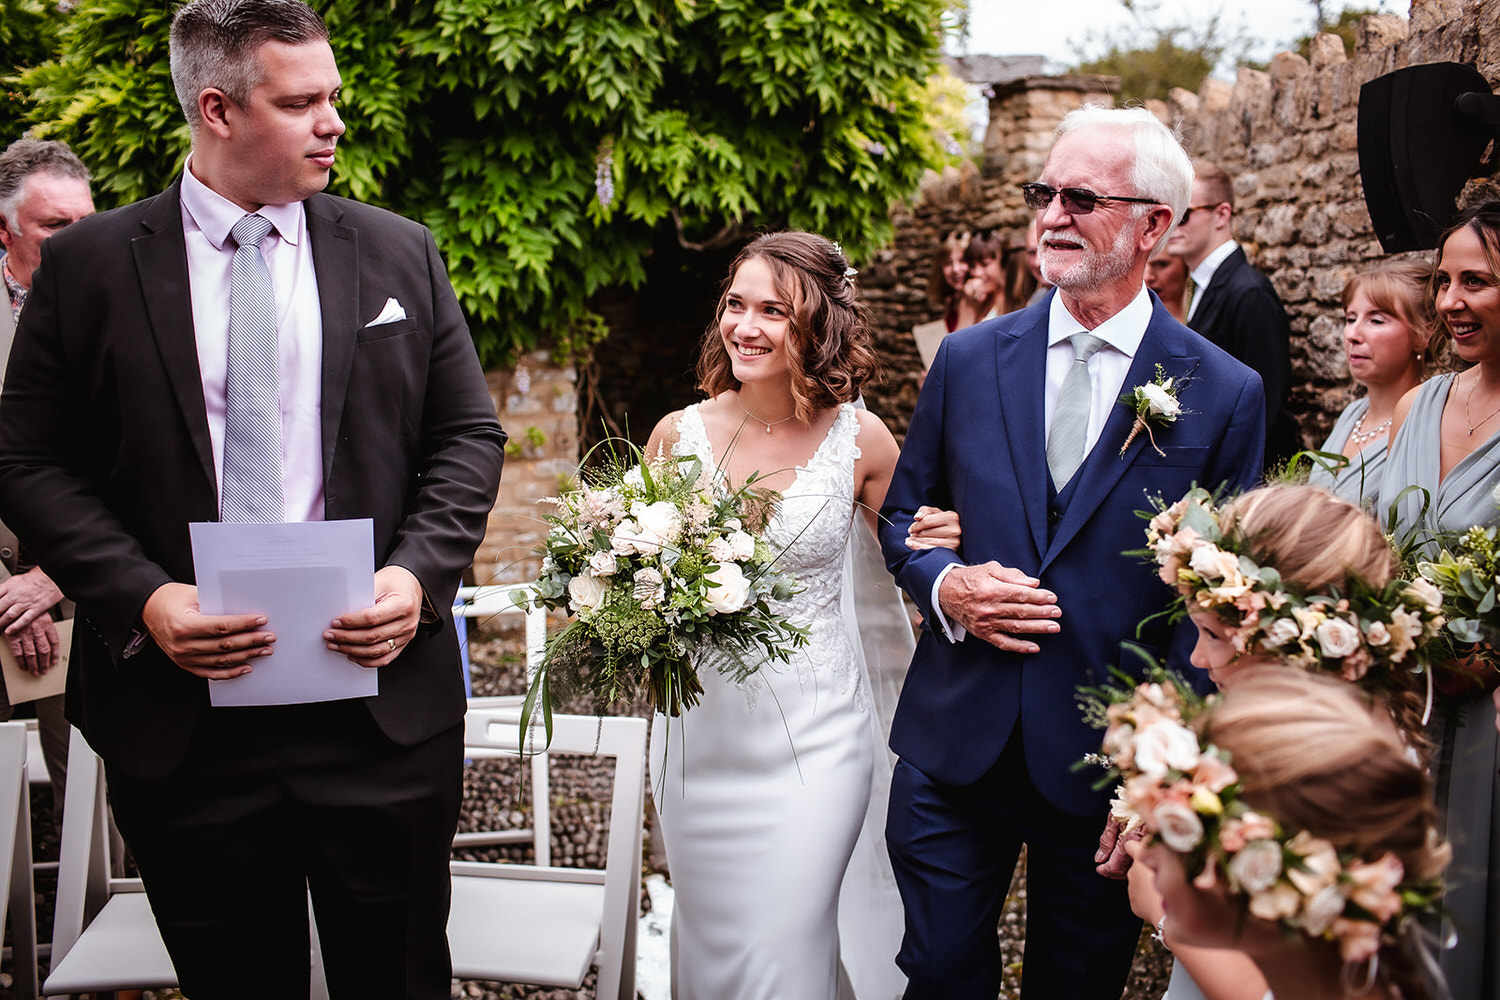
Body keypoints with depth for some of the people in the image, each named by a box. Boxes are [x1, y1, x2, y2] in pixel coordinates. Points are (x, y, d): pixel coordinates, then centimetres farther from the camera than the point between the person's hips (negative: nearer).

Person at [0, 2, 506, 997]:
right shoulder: (88, 266, 1)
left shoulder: (399, 254, 6)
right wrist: (141, 598, -14)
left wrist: (418, 575, -9)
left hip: (379, 698, 1)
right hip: (180, 716, -1)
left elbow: (469, 435, 7)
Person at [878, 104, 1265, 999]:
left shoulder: (1225, 395, -6)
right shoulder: (968, 361, 2)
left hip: (1107, 759, -1)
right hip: (955, 744, 2)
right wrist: (942, 585, -10)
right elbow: (903, 515, 12)